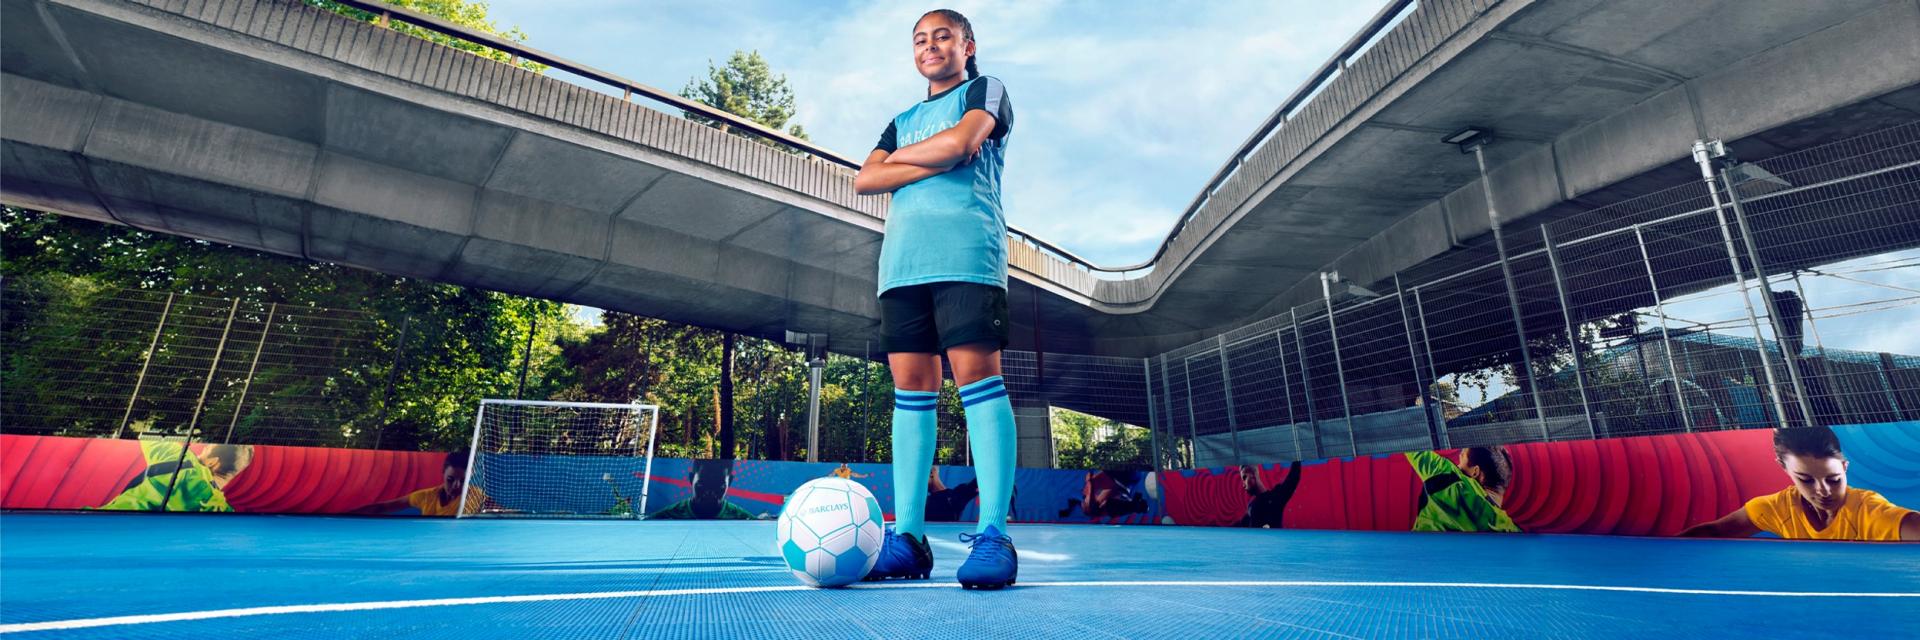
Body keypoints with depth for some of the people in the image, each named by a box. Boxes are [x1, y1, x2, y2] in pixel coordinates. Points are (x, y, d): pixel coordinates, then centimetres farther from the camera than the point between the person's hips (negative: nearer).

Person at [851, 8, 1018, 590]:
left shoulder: (985, 90, 17)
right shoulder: (902, 121, 30)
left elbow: (962, 139, -6)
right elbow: (863, 180, 12)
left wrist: (902, 155, 11)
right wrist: (935, 162, 0)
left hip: (966, 251, -5)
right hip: (901, 257, 5)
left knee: (977, 374, -15)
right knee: (911, 386, -3)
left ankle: (993, 534, -14)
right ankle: (908, 537, -2)